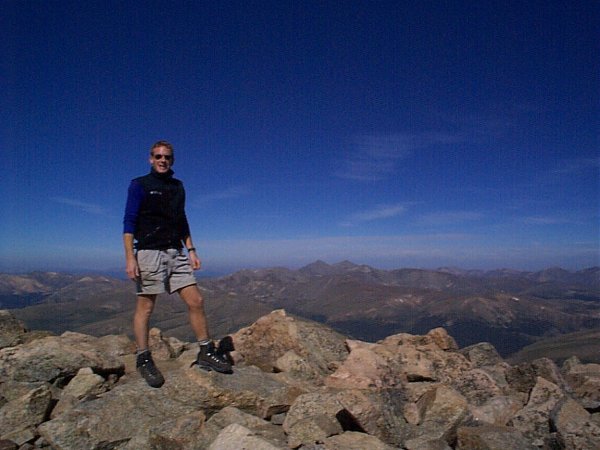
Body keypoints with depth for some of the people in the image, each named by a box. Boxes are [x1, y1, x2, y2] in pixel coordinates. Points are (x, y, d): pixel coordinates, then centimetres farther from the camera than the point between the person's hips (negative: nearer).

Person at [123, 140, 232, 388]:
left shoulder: (178, 186, 15)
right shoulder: (139, 185, 0)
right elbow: (129, 223, -6)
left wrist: (191, 250, 12)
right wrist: (130, 257, -15)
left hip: (176, 253, 5)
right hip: (149, 253, -5)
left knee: (196, 301, 0)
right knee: (145, 307, 2)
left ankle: (206, 353, 10)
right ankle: (143, 360, 16)